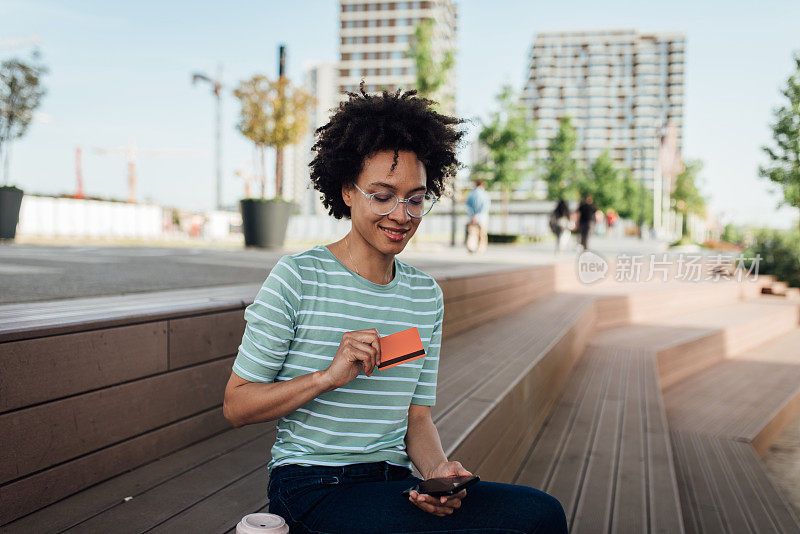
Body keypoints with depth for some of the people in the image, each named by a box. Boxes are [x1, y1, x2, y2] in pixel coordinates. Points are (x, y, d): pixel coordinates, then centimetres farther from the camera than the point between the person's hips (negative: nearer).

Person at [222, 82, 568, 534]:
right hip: (311, 490, -5)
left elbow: (417, 415, 10)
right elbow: (236, 406, -5)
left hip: (394, 486, 6)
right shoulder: (297, 277, -7)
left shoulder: (426, 295, 9)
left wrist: (438, 470, -11)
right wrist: (327, 377, -19)